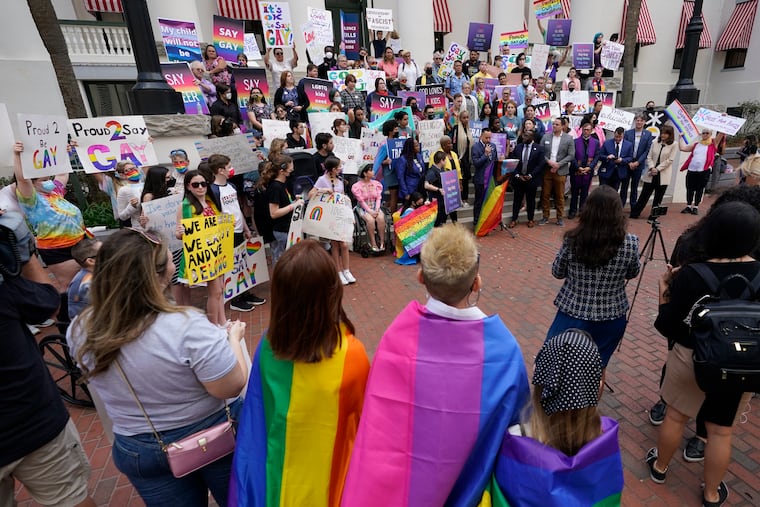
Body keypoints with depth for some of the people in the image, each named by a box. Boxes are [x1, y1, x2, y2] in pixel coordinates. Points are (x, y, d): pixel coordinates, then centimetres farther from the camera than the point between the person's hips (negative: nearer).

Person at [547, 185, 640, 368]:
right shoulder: (630, 243, -15)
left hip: (572, 315, -1)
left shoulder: (573, 240, -17)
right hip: (611, 320, 2)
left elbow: (557, 272, -1)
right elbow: (633, 274, 6)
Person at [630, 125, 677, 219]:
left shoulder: (674, 145, -2)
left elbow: (669, 160, -7)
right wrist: (652, 168, -11)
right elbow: (649, 157, 4)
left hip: (663, 175, -2)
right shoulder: (655, 143, 6)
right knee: (644, 194, 5)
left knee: (658, 197, 5)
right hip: (651, 174, 2)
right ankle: (634, 213, 10)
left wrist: (657, 169, -13)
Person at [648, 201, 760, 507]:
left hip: (692, 357, -3)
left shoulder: (691, 275, -23)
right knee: (721, 430, 18)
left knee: (675, 416, 18)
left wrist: (665, 292, -5)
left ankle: (659, 467, 40)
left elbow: (666, 328, -17)